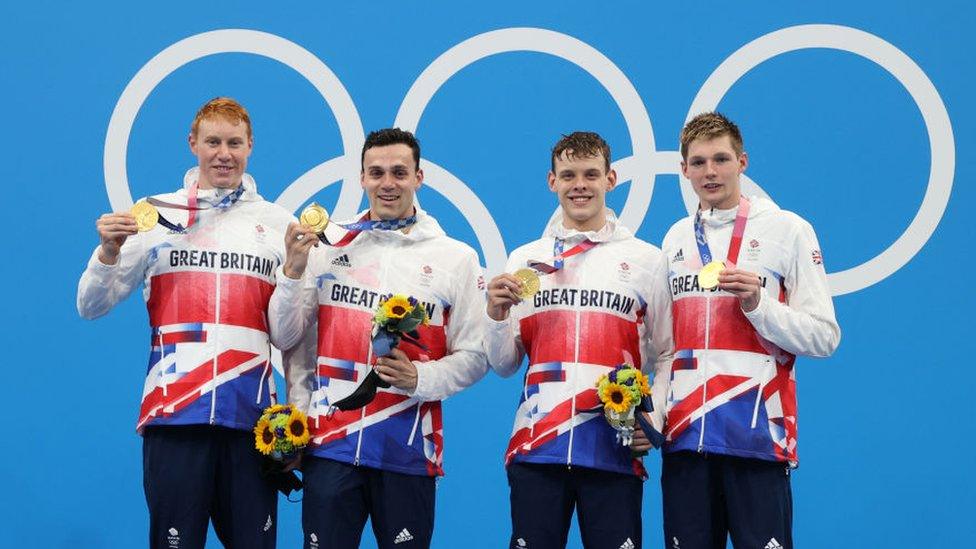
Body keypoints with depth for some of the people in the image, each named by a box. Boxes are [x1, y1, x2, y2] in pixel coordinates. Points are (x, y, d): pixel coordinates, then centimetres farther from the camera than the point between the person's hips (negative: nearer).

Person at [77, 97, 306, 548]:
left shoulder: (278, 222, 11)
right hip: (174, 411, -1)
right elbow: (91, 307, 6)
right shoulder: (157, 215, 7)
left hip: (252, 413, 1)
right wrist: (109, 252, -11)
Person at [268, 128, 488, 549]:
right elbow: (286, 337, 8)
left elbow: (474, 356, 3)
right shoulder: (329, 246, 9)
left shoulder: (456, 257, 5)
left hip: (408, 450, -1)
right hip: (329, 444, 1)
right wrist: (293, 273, -7)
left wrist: (420, 378, -14)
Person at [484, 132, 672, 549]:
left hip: (614, 450, -1)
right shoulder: (524, 259, 13)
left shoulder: (646, 259, 9)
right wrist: (496, 316, -6)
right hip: (535, 446, 1)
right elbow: (503, 365, 12)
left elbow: (666, 356, 8)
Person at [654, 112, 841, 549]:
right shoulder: (677, 238, 15)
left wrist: (758, 304, -16)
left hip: (757, 433, -4)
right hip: (684, 435, 4)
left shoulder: (786, 229, 1)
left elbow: (824, 337, -3)